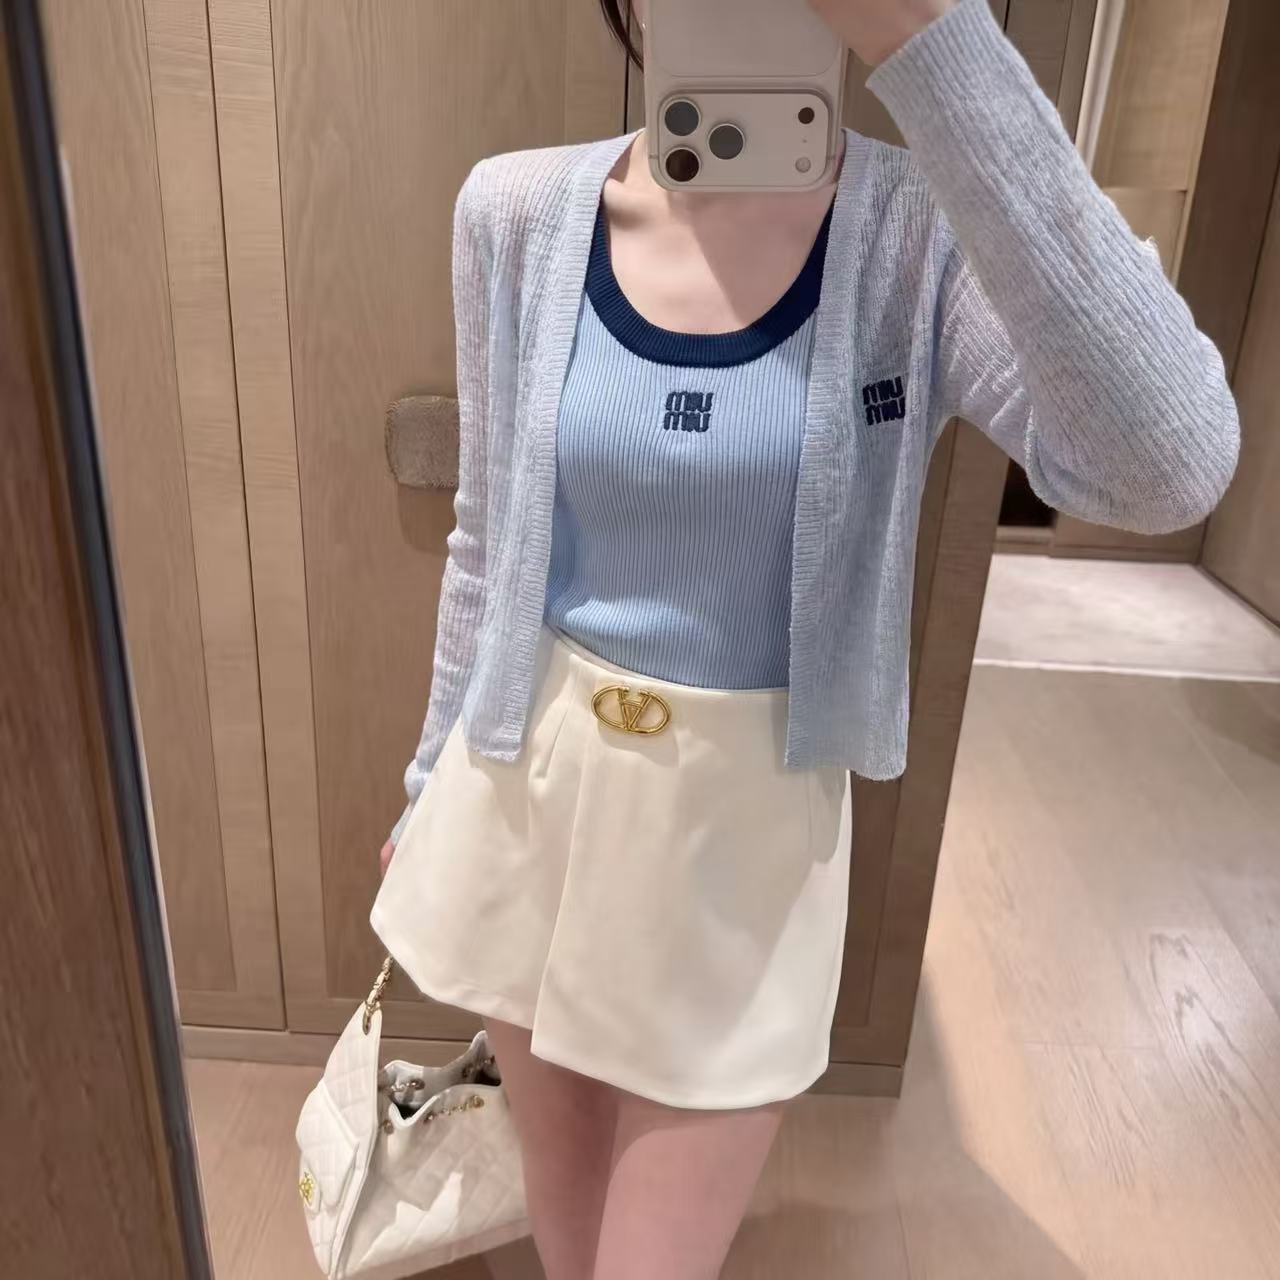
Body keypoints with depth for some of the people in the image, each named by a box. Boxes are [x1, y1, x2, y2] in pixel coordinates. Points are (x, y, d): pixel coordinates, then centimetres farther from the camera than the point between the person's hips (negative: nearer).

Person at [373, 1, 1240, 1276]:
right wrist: (432, 776, 13)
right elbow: (486, 543, 4)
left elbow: (1167, 470, -33)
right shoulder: (517, 213, -6)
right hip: (529, 795, 3)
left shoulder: (931, 234, -13)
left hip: (746, 829, -2)